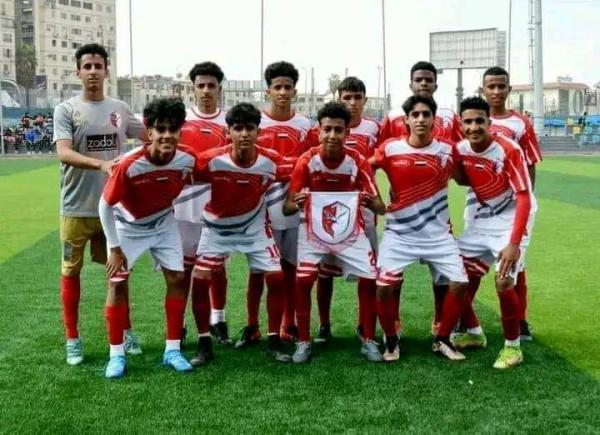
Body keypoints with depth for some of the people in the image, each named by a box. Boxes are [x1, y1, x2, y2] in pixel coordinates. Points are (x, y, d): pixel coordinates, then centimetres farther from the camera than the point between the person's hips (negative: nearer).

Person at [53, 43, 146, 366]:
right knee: (71, 270, 6)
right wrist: (100, 164, -37)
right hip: (77, 207, -3)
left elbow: (150, 136, 20)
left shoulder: (120, 109, 6)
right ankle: (72, 338, 18)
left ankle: (125, 330, 28)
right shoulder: (66, 110, -7)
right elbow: (63, 153, -22)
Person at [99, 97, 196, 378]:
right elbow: (105, 205, -22)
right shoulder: (128, 165, -34)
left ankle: (172, 350, 11)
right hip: (128, 226, -3)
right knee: (118, 284, -6)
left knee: (177, 279, -1)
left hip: (163, 223, 3)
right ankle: (117, 355, 6)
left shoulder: (188, 159, -24)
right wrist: (114, 248, -17)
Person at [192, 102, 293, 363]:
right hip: (217, 226, -1)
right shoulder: (212, 160, -27)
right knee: (200, 280, -8)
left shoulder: (271, 161, -23)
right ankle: (204, 343, 7)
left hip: (255, 227, 1)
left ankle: (274, 341, 10)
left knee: (277, 278, -6)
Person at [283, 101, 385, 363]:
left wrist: (371, 203, -40)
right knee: (302, 281, -14)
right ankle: (303, 342, 3)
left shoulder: (358, 161, -16)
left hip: (351, 232, 1)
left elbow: (381, 208, -16)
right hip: (314, 232, -1)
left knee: (369, 280, -7)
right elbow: (286, 208, -15)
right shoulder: (307, 160, -17)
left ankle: (369, 341, 11)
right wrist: (296, 204, -39)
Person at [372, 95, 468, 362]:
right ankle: (391, 342, 14)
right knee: (384, 286, -10)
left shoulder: (448, 151, -3)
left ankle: (442, 341, 16)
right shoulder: (389, 149, -8)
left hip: (438, 234, 2)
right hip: (399, 233, -1)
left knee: (459, 284, -5)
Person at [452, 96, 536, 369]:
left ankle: (513, 347, 5)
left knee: (504, 283, -17)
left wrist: (514, 243, -31)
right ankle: (474, 333, 29)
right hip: (480, 219, 6)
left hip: (511, 219, -6)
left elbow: (524, 197, -25)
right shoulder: (460, 151, -8)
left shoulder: (508, 150, -23)